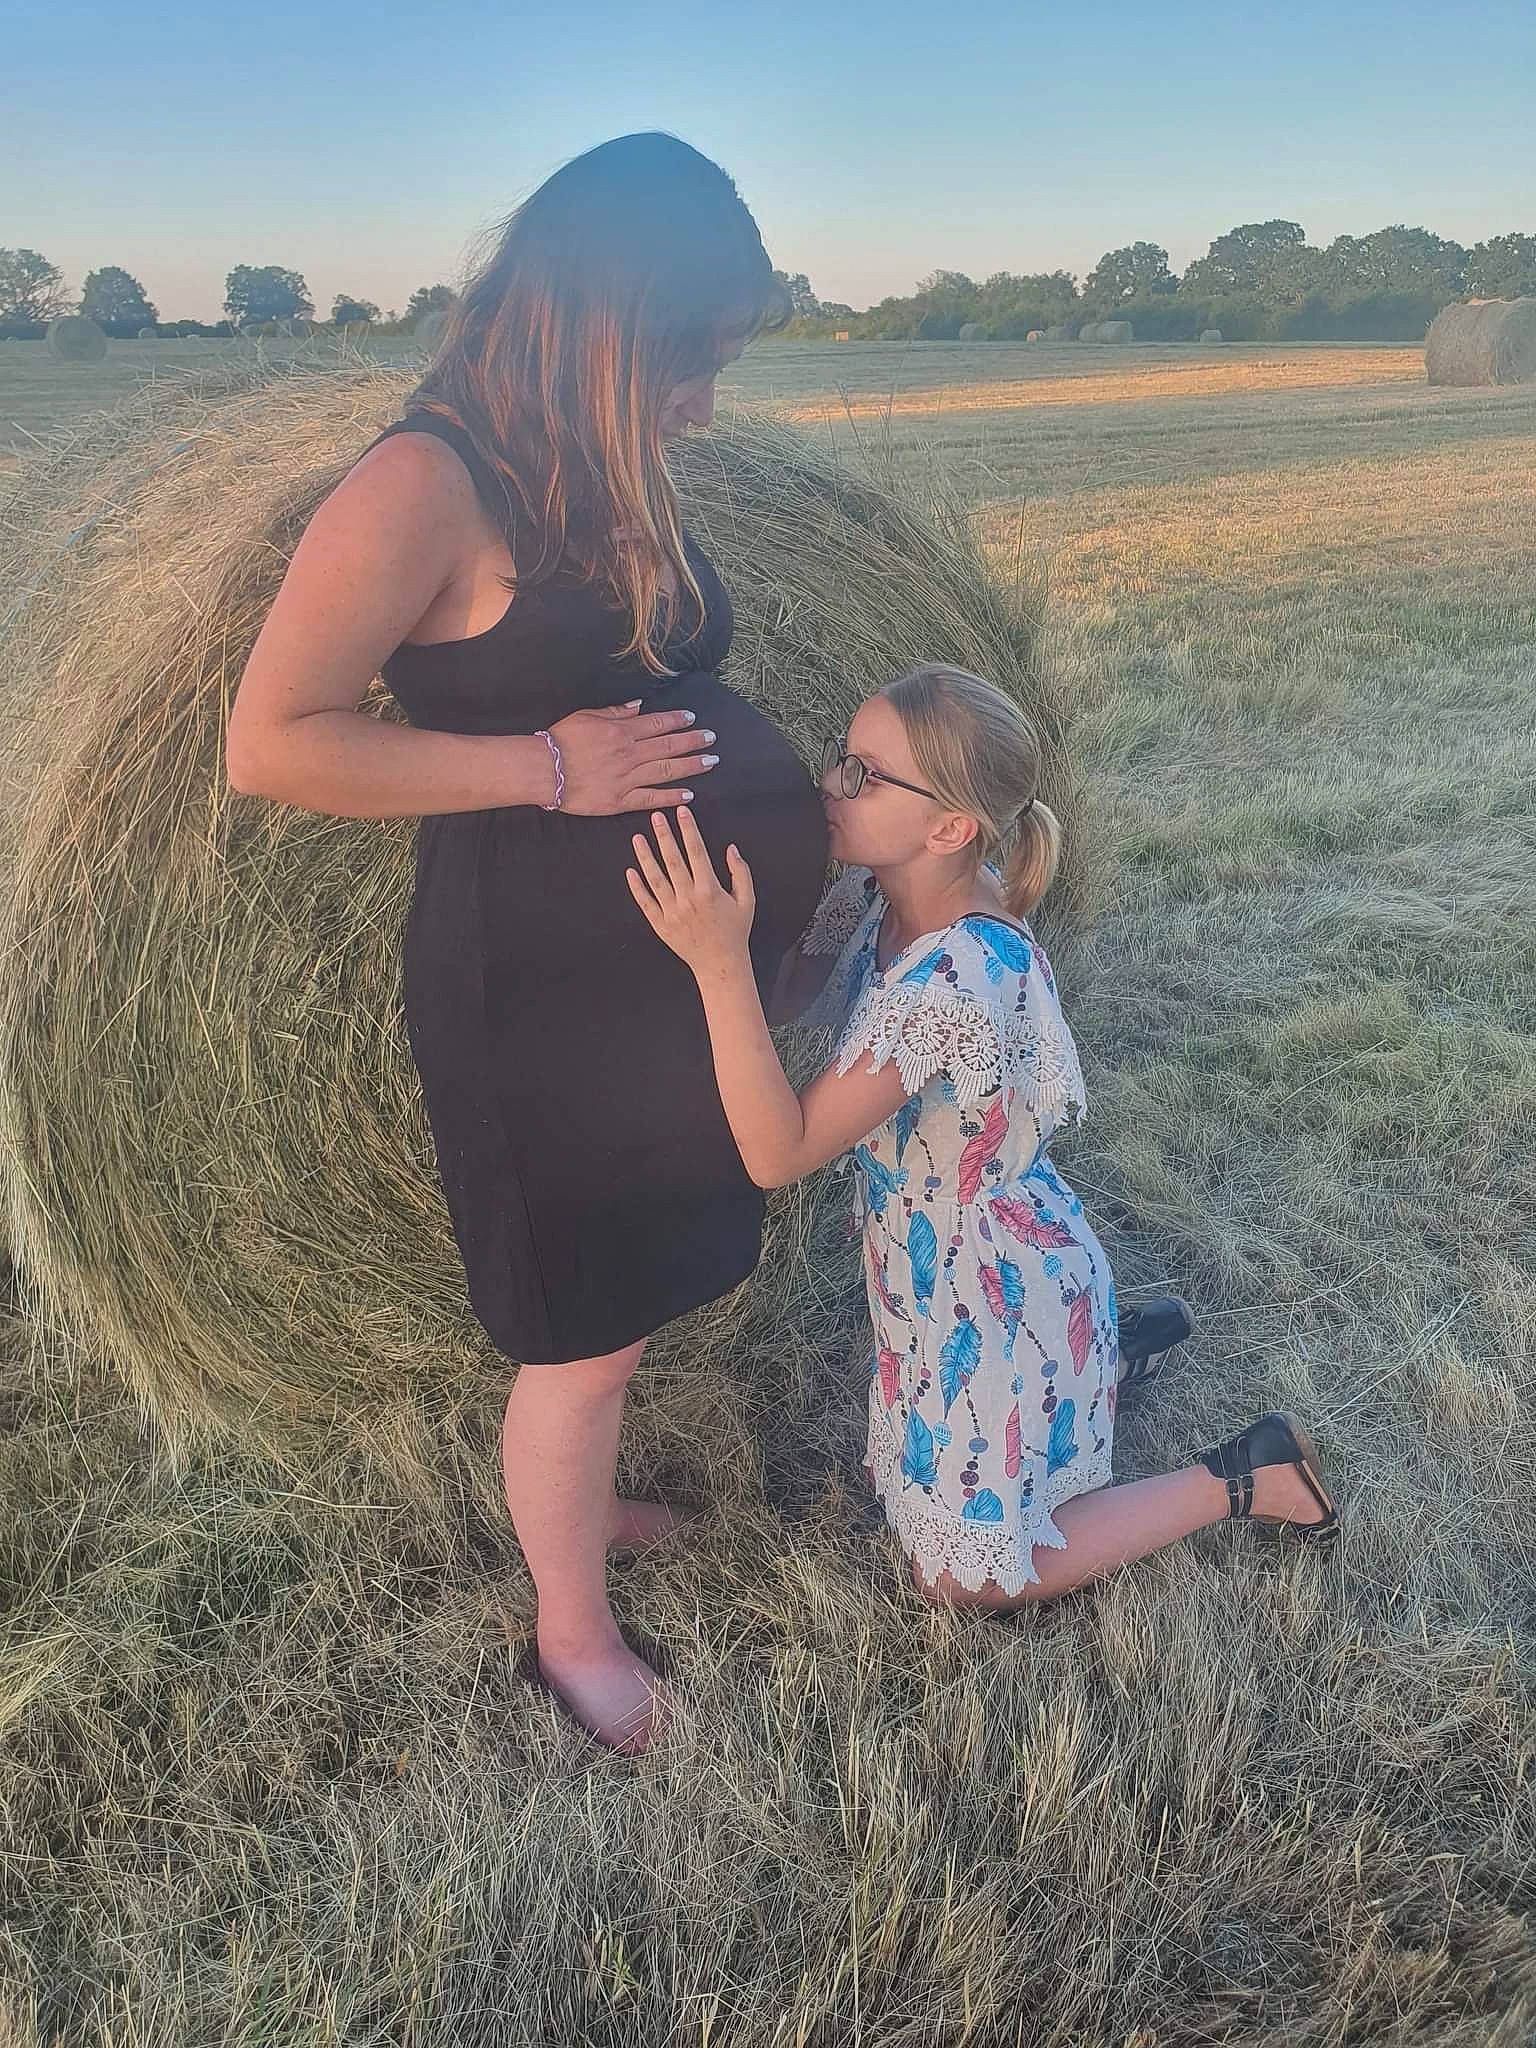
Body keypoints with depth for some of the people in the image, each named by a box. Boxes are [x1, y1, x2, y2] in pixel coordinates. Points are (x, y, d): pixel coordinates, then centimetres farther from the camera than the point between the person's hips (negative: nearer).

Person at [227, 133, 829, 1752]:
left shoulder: (610, 477, 8)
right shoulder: (429, 482, -17)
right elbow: (271, 746, -20)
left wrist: (787, 807, 5)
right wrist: (547, 768, -21)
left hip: (668, 978, 8)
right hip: (536, 989, -8)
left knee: (627, 1293, 23)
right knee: (588, 1332, 8)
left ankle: (573, 1495, 50)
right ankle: (574, 1634, 33)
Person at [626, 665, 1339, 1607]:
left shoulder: (953, 979, -37)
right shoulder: (880, 894, -11)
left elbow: (780, 1152, -36)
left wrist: (719, 960, -44)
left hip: (996, 1294, -8)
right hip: (935, 1272, 8)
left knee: (962, 1577, 14)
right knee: (907, 1482, 30)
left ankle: (1246, 1477, 19)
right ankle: (1104, 1353, 36)